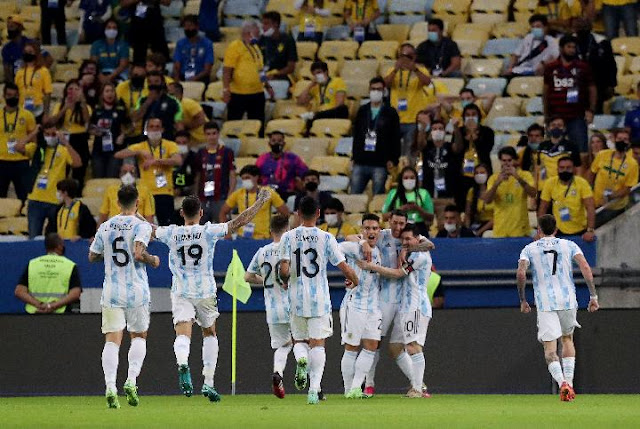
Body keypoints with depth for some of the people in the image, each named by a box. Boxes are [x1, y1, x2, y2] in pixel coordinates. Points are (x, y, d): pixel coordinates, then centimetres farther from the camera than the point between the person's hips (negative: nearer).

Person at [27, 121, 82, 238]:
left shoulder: (63, 150, 3)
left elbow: (77, 163, -14)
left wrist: (65, 143, -18)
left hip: (55, 201, -1)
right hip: (36, 200, 1)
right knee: (34, 237, 4)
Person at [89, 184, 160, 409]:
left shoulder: (105, 227, 5)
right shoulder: (141, 226, -8)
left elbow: (92, 256, 12)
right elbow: (138, 254, -21)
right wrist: (153, 259, -1)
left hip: (111, 292, 2)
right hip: (137, 292, -2)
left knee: (112, 340, 0)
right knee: (139, 336, 15)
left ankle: (110, 386, -16)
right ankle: (131, 380, -3)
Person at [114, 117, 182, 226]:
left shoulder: (170, 145, 5)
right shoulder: (140, 147, 8)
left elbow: (178, 161, -14)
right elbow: (118, 155, -4)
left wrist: (156, 161, -22)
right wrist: (140, 152, -16)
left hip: (165, 193, -1)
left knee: (165, 226, -1)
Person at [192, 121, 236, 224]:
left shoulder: (227, 152, -1)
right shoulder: (201, 153, 10)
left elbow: (232, 176, -2)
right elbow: (197, 177, 15)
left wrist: (230, 197, -10)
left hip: (220, 199, -4)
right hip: (203, 199, 4)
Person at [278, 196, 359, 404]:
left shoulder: (288, 237, -2)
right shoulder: (326, 238, -3)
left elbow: (284, 270, -10)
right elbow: (345, 268, -4)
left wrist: (286, 281, 13)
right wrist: (354, 280, 18)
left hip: (297, 298, 1)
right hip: (320, 298, -1)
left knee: (299, 339, 17)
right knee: (317, 343, 2)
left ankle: (301, 359, -17)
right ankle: (314, 387, -10)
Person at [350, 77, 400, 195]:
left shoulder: (390, 113, 3)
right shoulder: (362, 111, 12)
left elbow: (396, 138, 1)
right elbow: (356, 134, 14)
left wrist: (393, 159, -6)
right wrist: (354, 156, 9)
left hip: (380, 164, -3)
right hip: (360, 162, 3)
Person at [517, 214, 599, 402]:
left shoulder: (529, 249, 7)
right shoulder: (569, 245, 9)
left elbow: (521, 272, -8)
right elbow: (585, 268, -4)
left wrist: (523, 300, 2)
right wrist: (593, 296, -3)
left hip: (545, 303, -2)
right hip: (568, 300, 2)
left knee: (550, 348, -4)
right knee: (567, 338, 24)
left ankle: (562, 383, -28)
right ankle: (569, 382, 14)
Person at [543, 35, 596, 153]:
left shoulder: (583, 67, 5)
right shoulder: (550, 68, 8)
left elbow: (592, 89, 8)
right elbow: (546, 91, 13)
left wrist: (591, 110, -4)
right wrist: (546, 115, 10)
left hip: (577, 118, -1)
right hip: (556, 116, 1)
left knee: (580, 150, -5)